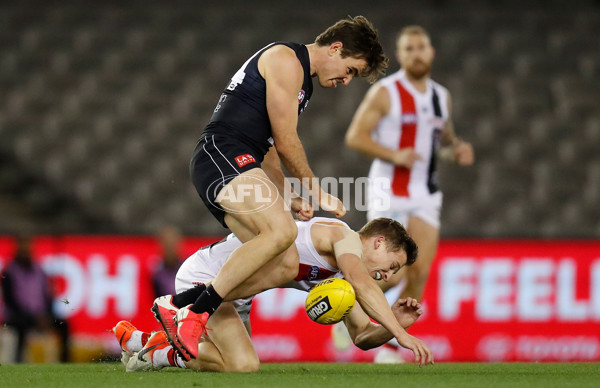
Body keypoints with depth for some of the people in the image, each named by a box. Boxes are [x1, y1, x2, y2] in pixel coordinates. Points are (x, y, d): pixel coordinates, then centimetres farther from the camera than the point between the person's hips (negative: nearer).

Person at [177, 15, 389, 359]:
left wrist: (289, 199, 19)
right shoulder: (287, 60, -4)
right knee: (282, 230, -31)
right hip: (220, 154, -10)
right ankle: (194, 314, -29)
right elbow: (286, 142, -7)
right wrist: (317, 192, 4)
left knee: (286, 265, -7)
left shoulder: (303, 84, 28)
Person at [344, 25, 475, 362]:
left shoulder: (441, 97, 12)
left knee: (419, 274, -6)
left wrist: (458, 150, 1)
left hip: (426, 196, 5)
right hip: (389, 193, -5)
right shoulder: (385, 92, -6)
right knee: (394, 274, -14)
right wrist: (394, 155, -23)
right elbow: (355, 136, -10)